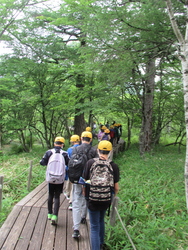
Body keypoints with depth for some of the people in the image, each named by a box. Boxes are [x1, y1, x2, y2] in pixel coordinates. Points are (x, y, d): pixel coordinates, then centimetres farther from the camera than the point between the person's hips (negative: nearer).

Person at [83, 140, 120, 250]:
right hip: (106, 200, 3)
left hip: (92, 200, -3)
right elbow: (116, 187, -4)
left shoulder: (90, 163, -9)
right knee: (101, 220, 27)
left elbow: (85, 182, -2)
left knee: (94, 226, 8)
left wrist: (85, 195, 13)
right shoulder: (114, 166, -8)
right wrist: (113, 196, 16)